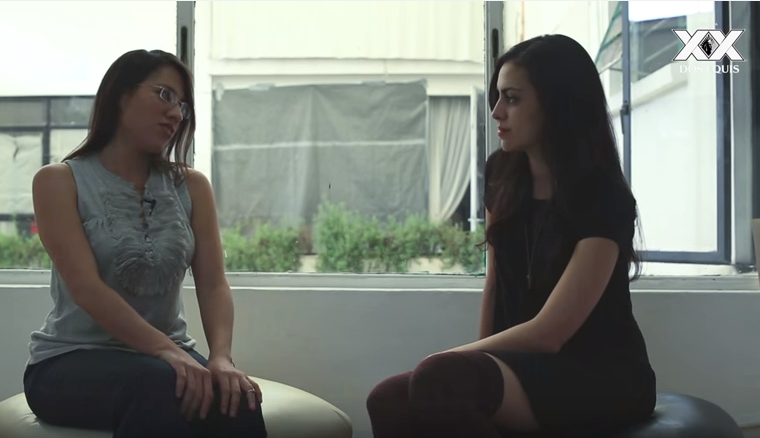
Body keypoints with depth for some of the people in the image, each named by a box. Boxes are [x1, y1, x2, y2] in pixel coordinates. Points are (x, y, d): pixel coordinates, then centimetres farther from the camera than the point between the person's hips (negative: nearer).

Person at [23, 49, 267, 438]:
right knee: (160, 384, -36)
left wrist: (221, 357, -23)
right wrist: (164, 350, -31)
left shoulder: (191, 186, 7)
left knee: (237, 404, -29)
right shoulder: (59, 181, -4)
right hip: (71, 361, -3)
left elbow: (213, 284, -3)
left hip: (167, 356, 3)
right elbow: (86, 287, -18)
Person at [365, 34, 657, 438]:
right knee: (389, 400, -25)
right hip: (526, 364, 6)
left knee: (440, 380, -35)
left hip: (601, 377, -6)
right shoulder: (501, 174, 5)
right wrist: (481, 358, 5)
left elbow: (547, 333, -18)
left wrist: (443, 359, -12)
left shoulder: (604, 200, -17)